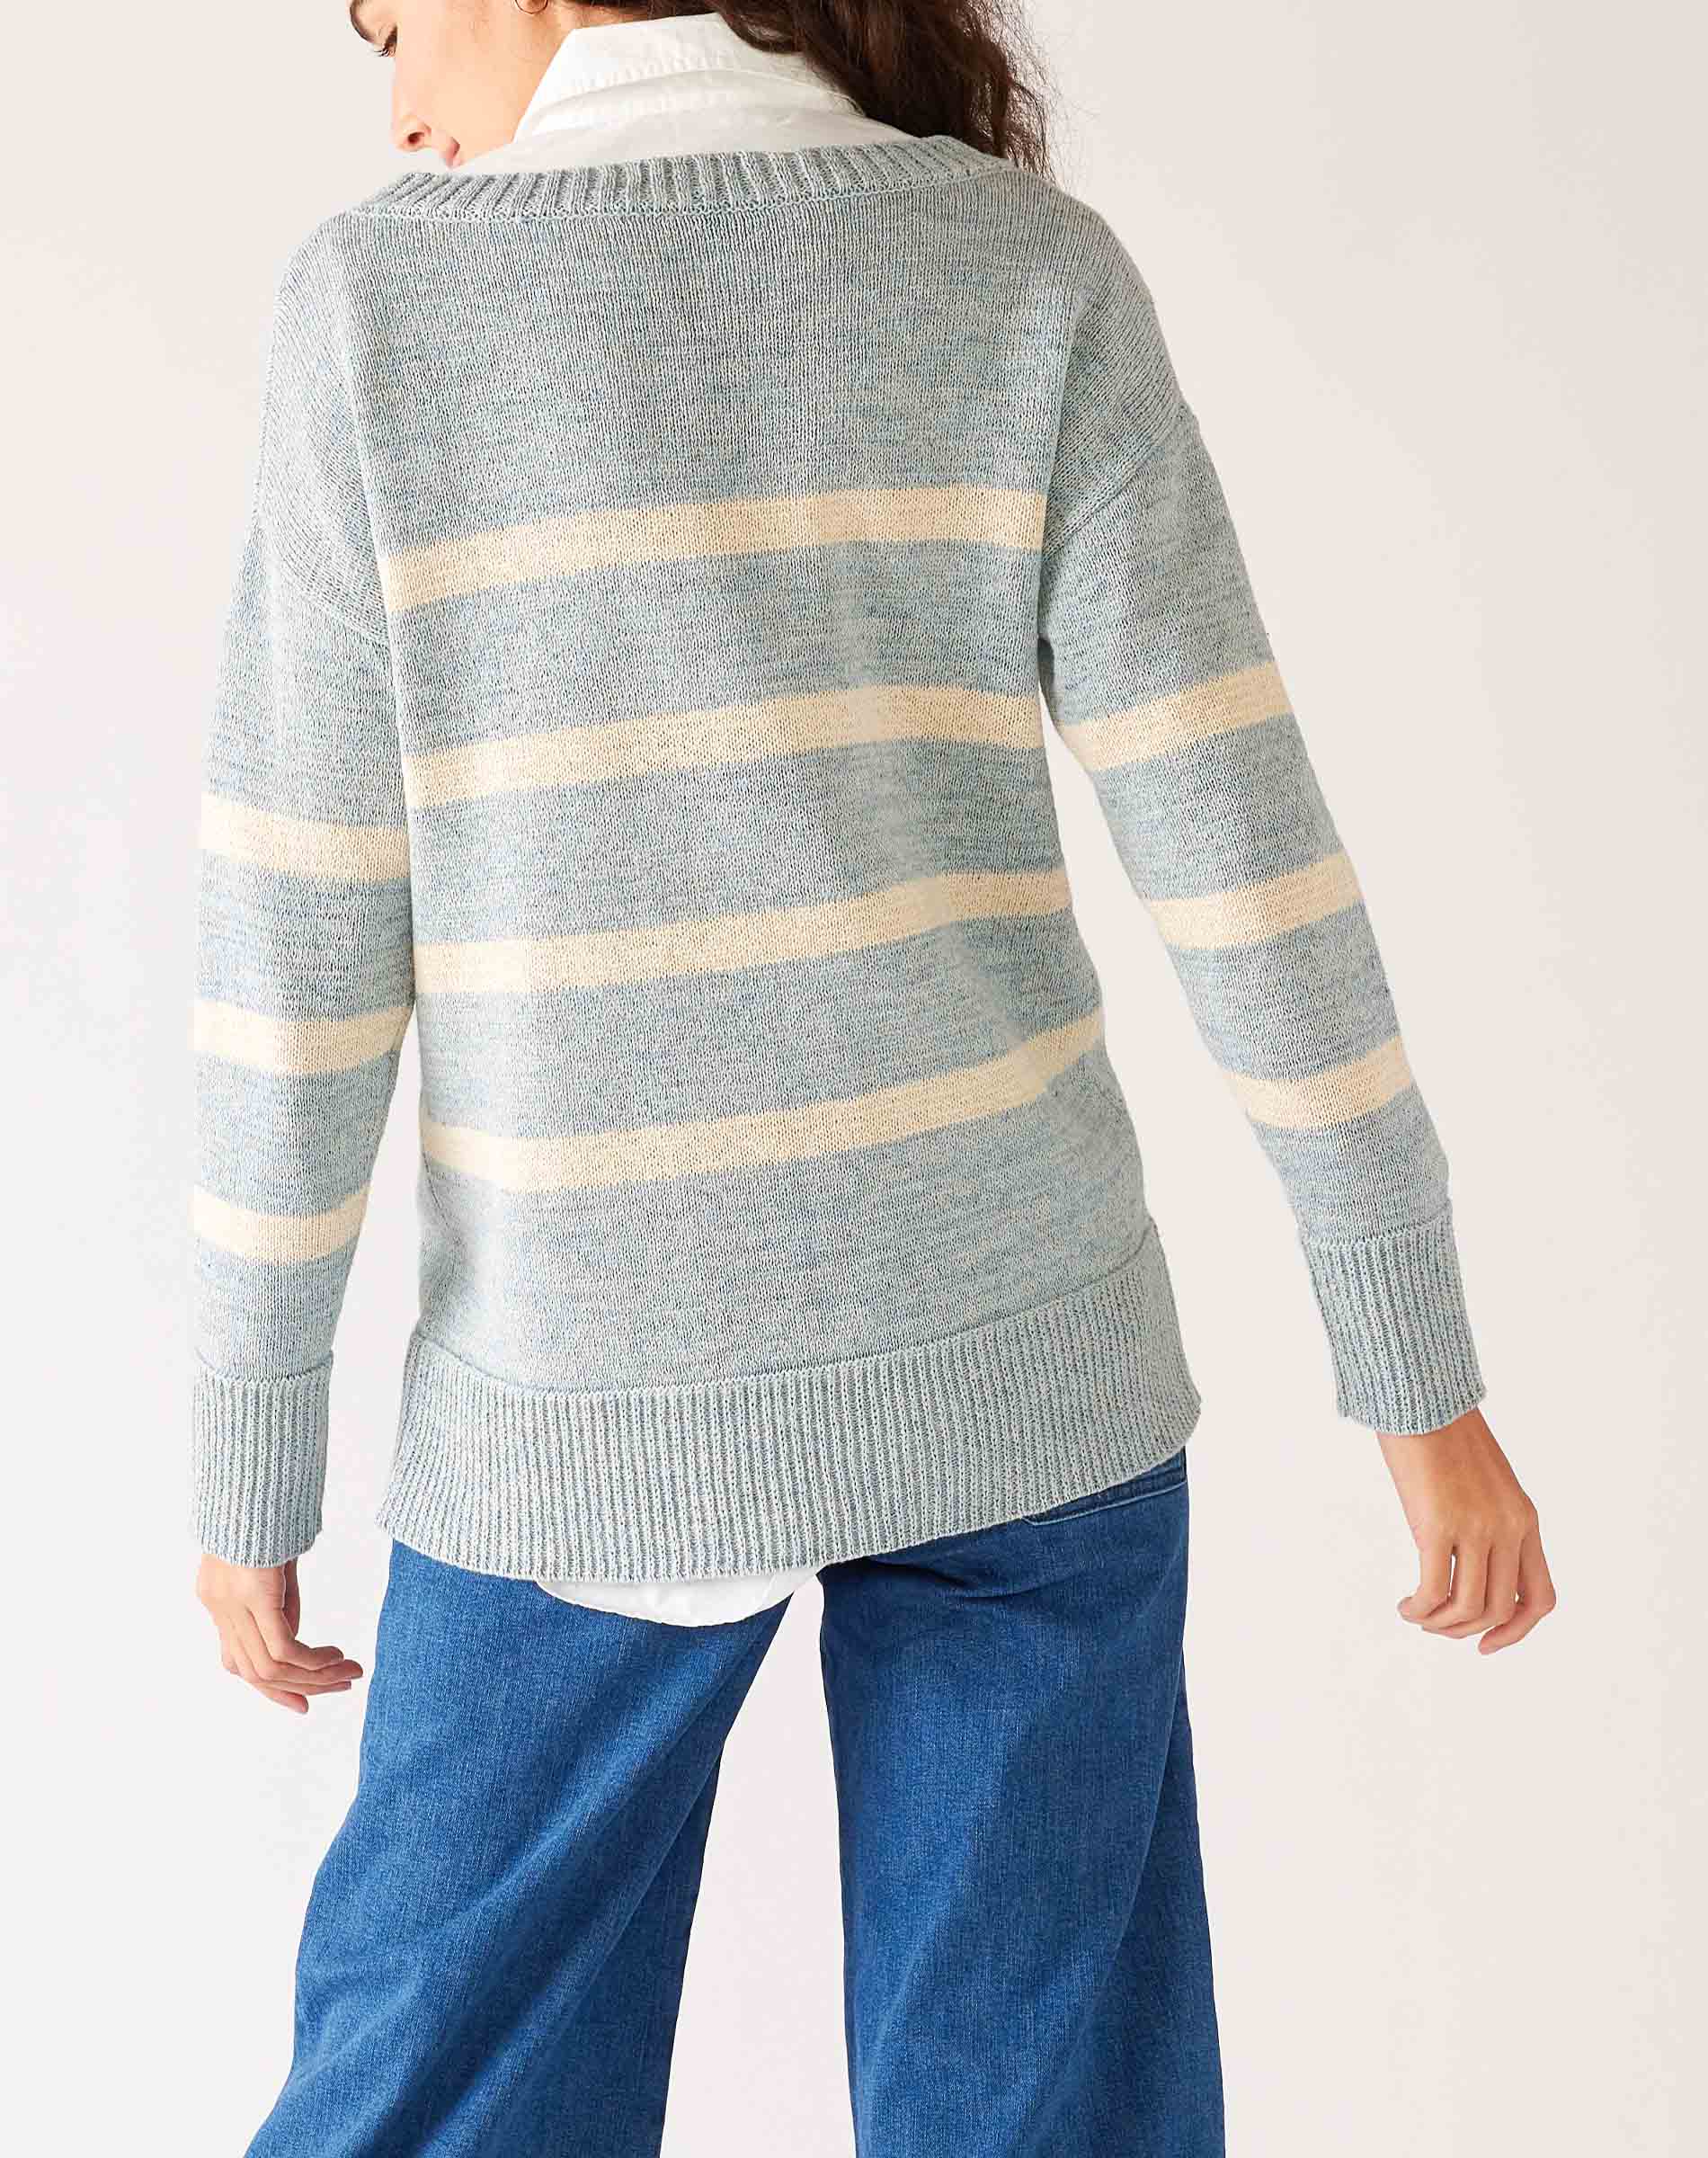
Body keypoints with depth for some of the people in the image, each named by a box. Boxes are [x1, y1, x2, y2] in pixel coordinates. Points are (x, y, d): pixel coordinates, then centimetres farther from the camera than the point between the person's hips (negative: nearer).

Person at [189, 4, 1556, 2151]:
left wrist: (252, 1470, 2)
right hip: (1004, 1338, 1)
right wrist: (1423, 1381, -1)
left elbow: (298, 944, -7)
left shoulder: (379, 298, -6)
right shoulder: (1034, 268, -2)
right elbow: (1241, 845, -7)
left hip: (596, 1394, -1)